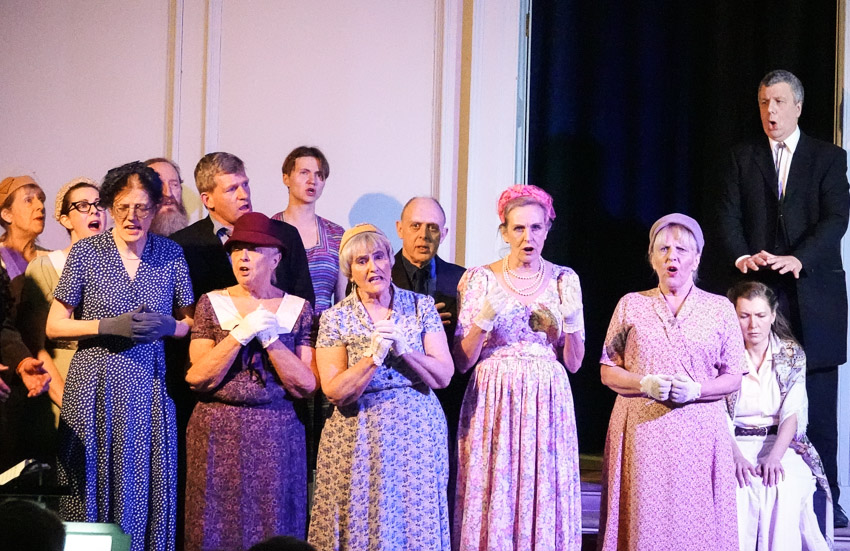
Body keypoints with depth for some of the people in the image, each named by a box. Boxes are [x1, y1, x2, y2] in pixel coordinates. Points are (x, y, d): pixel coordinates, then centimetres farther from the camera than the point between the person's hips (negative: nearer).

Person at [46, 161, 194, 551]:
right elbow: (55, 327, 0)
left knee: (147, 486, 2)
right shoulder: (86, 252, 0)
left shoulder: (171, 254, 6)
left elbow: (189, 322, 12)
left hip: (149, 385, 2)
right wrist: (111, 326, -13)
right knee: (95, 486, -1)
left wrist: (168, 326, -10)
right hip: (96, 386, -2)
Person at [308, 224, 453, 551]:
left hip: (417, 434, 1)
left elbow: (443, 376, -1)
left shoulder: (422, 307, 4)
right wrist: (374, 356, -18)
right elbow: (334, 392, -7)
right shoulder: (335, 319, 0)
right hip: (359, 441, -1)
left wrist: (403, 350, -15)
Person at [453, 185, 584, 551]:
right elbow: (462, 361, -1)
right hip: (494, 402, -1)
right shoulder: (480, 279, 2)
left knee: (544, 497, -1)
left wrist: (571, 321, -10)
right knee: (491, 500, -4)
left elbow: (573, 363, 7)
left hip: (547, 405, 1)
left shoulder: (564, 280, 7)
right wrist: (484, 319, -16)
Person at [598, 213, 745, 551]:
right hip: (640, 430, 0)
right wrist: (646, 384, -11)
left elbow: (732, 377, 6)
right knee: (642, 518, -4)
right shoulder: (631, 305, 10)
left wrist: (695, 389, -13)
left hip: (698, 431, 0)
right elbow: (608, 371, 8)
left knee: (695, 520, -5)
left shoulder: (720, 309, 8)